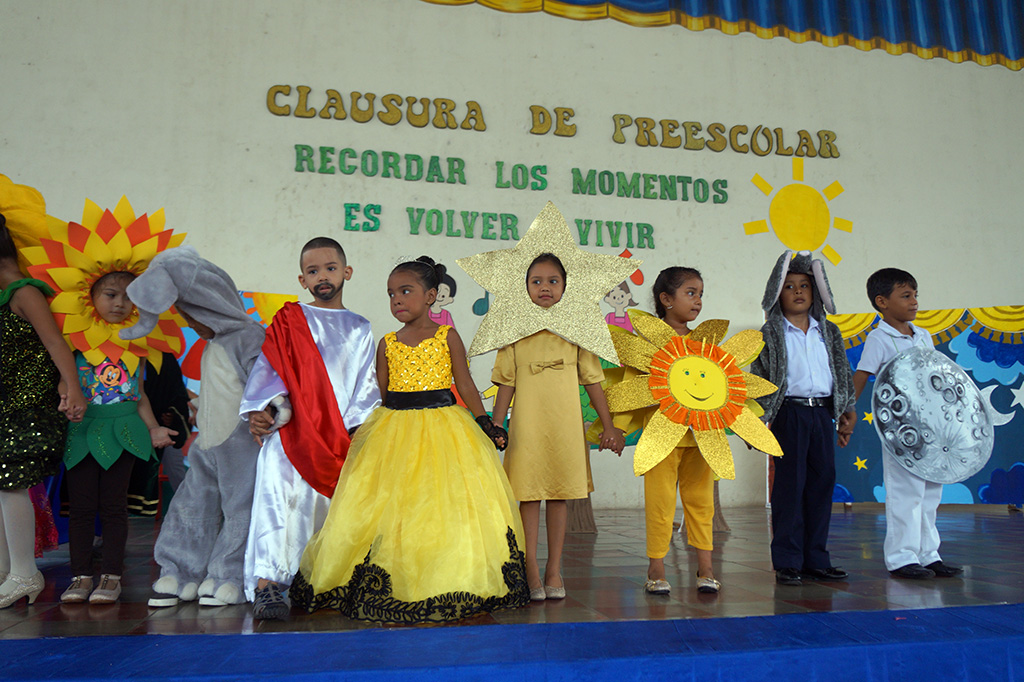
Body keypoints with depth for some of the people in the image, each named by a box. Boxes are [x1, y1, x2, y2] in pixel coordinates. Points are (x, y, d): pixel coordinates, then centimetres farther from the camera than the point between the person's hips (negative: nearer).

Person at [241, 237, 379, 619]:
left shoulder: (359, 329, 17)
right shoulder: (288, 321, 12)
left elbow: (366, 386, 13)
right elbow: (268, 369, 5)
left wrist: (358, 428, 1)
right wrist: (261, 411, -10)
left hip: (339, 440, 2)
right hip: (289, 431, -2)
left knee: (332, 507, 3)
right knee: (276, 495, -20)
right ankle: (266, 583, -20)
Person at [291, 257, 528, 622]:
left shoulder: (447, 336, 2)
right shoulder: (387, 344, 8)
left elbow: (465, 384, 3)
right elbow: (380, 394, 13)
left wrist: (485, 423, -4)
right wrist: (358, 428, 9)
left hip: (442, 429, -2)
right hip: (394, 431, 2)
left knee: (445, 506, -3)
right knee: (389, 506, 0)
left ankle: (445, 585, 11)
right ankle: (394, 585, 12)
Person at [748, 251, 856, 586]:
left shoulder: (828, 332, 13)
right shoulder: (770, 335, 0)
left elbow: (843, 373, 17)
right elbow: (758, 380, -2)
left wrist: (847, 413, 12)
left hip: (822, 412, 5)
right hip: (790, 412, -4)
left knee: (822, 480, 7)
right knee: (789, 484, -3)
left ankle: (815, 559, 17)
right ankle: (787, 562, 5)